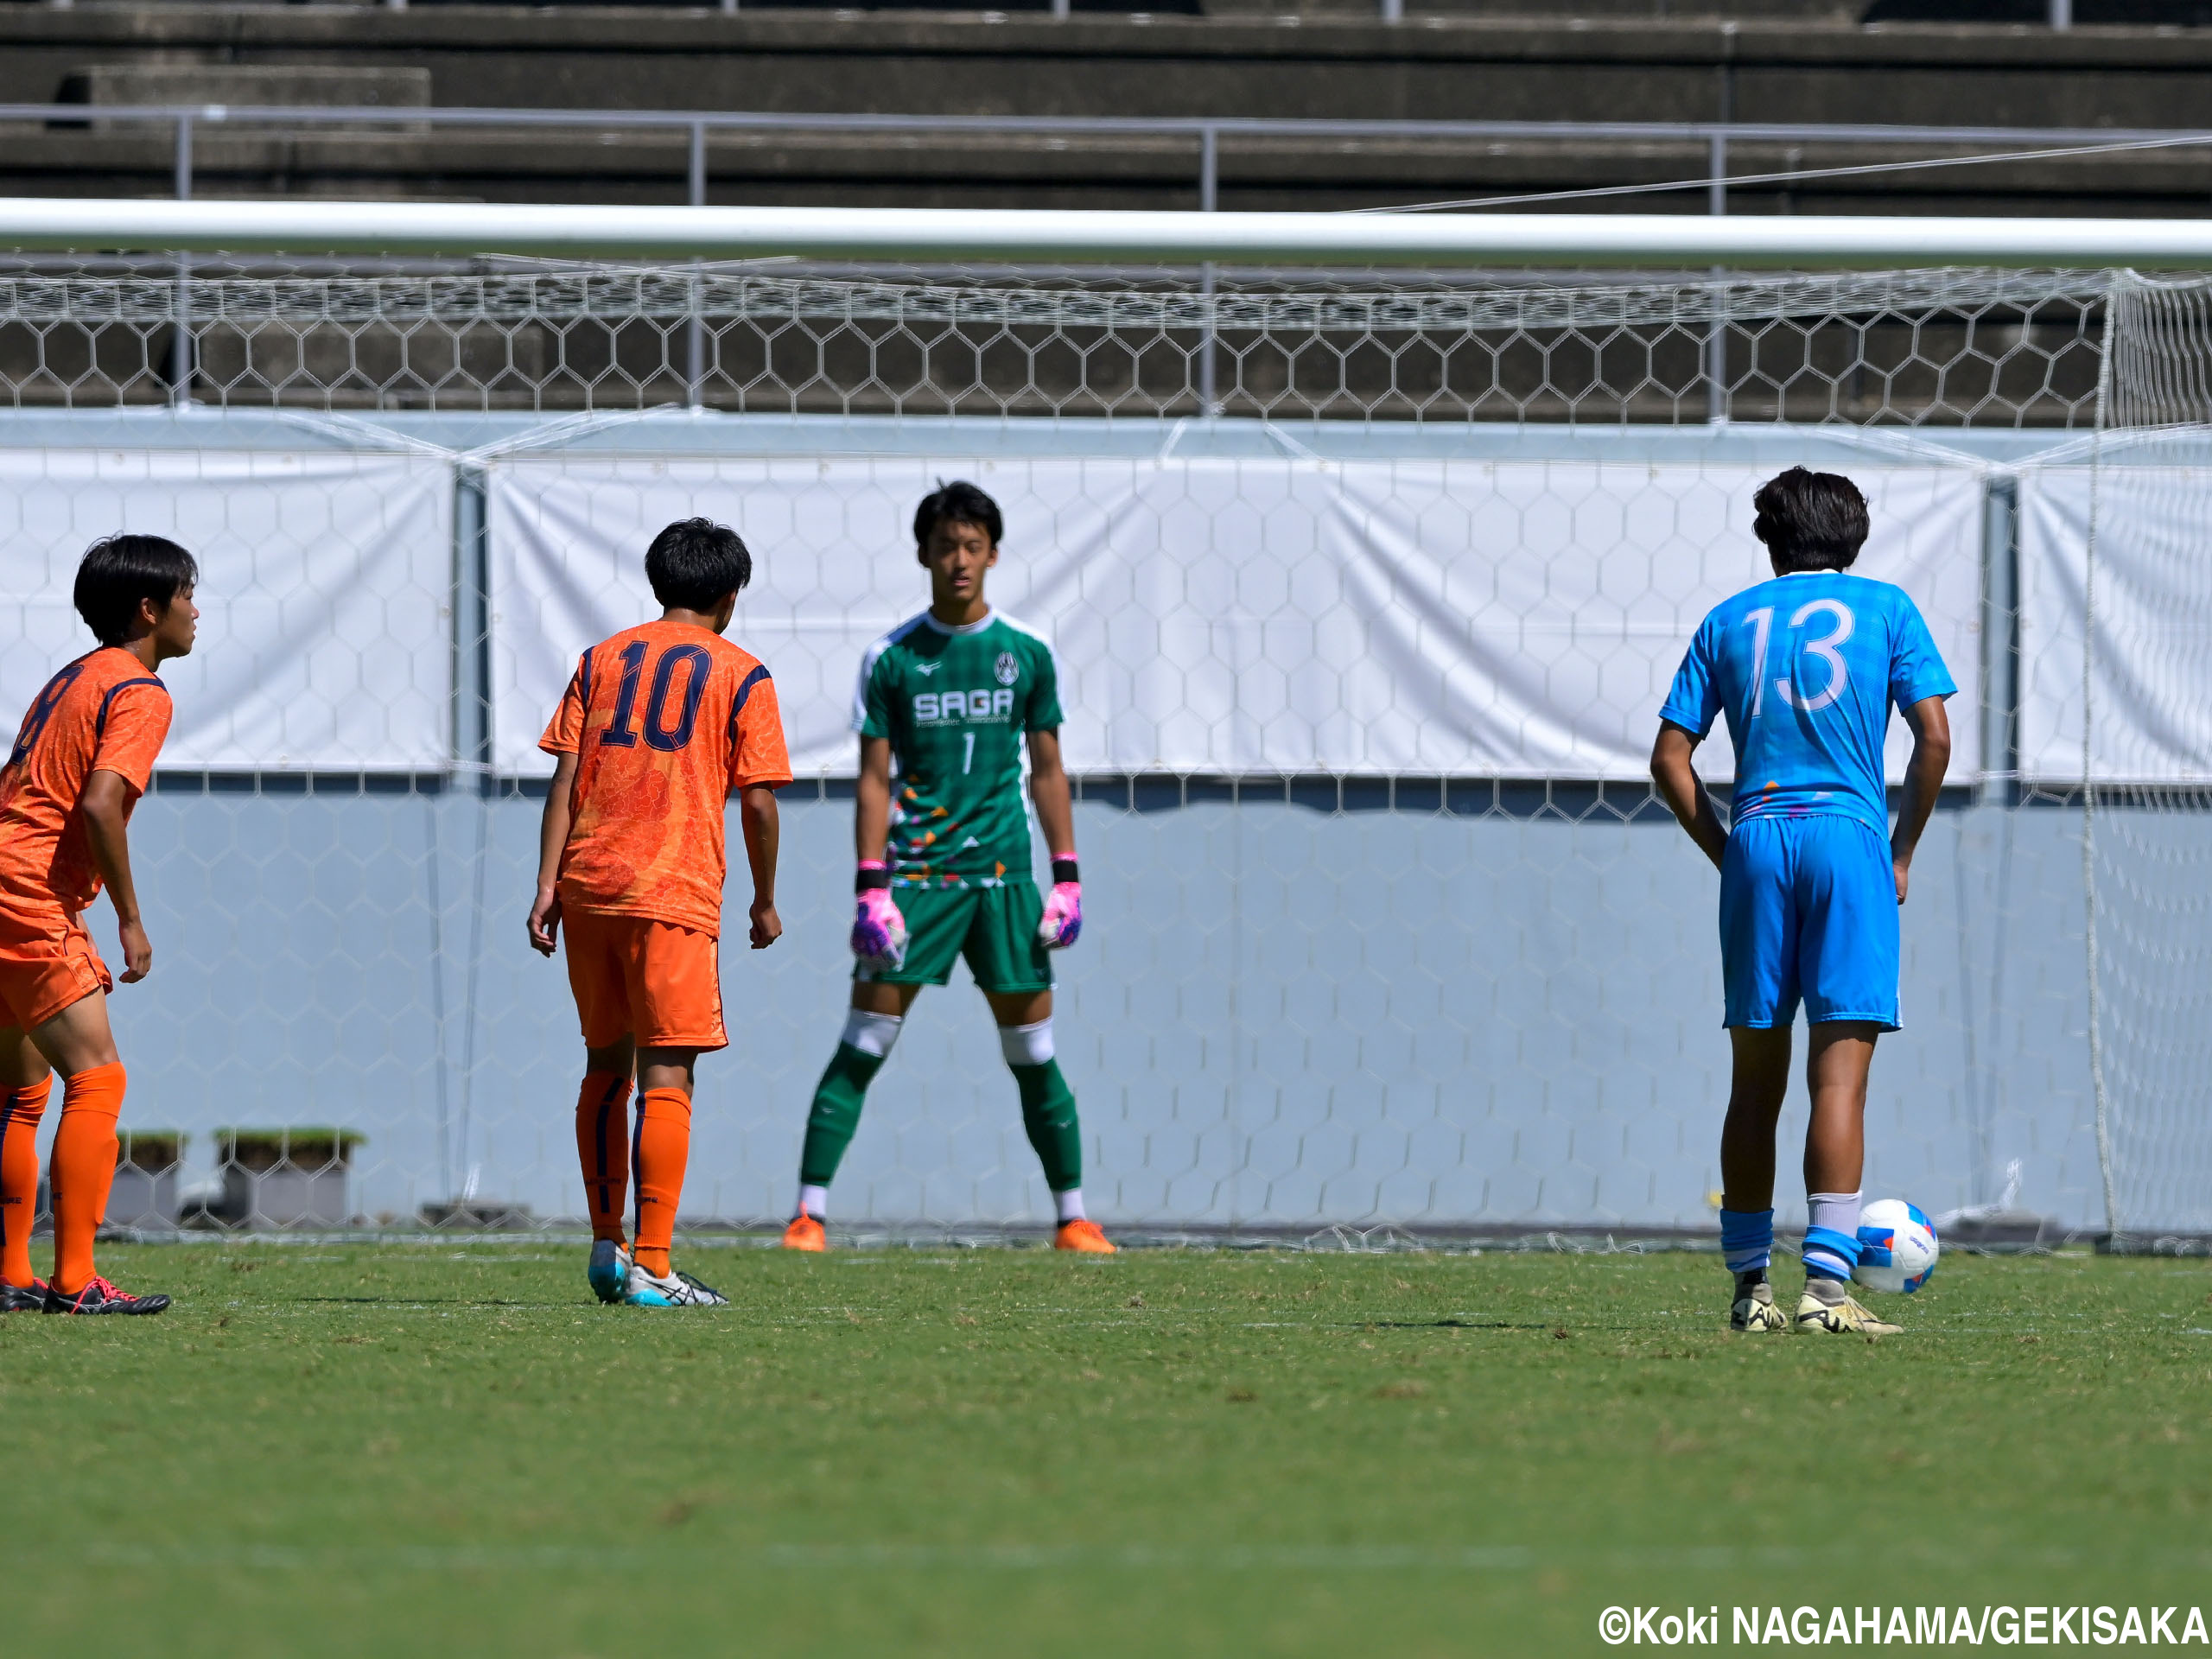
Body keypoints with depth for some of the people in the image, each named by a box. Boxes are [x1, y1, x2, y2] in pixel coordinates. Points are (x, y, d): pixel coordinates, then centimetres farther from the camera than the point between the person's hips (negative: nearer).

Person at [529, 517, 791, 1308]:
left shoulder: (602, 660, 14)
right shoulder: (740, 675, 3)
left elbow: (564, 780, 6)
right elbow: (758, 803, -1)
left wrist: (548, 885, 4)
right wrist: (765, 901, 11)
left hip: (588, 886, 4)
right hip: (675, 889, -4)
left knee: (606, 1066, 17)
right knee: (666, 1077, -5)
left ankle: (606, 1246, 21)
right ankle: (649, 1267, -12)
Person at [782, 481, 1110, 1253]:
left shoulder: (1027, 655, 6)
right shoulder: (892, 658, 1)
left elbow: (1046, 769, 11)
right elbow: (874, 777, 1)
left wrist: (1067, 876, 5)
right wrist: (872, 885, -8)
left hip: (1001, 872, 1)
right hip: (913, 868, -1)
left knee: (1034, 1057, 3)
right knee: (861, 1049, -6)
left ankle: (1073, 1218, 11)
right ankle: (809, 1213, -4)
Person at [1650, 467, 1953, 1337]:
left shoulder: (1730, 621, 14)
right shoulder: (1883, 608, 8)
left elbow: (1669, 759, 9)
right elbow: (1934, 737, -1)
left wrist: (1727, 852, 12)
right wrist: (1901, 854, 7)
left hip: (1756, 844, 3)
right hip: (1849, 836, -3)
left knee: (1756, 1077, 9)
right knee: (1840, 1075, -7)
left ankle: (1749, 1284, 12)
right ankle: (1827, 1282, -16)